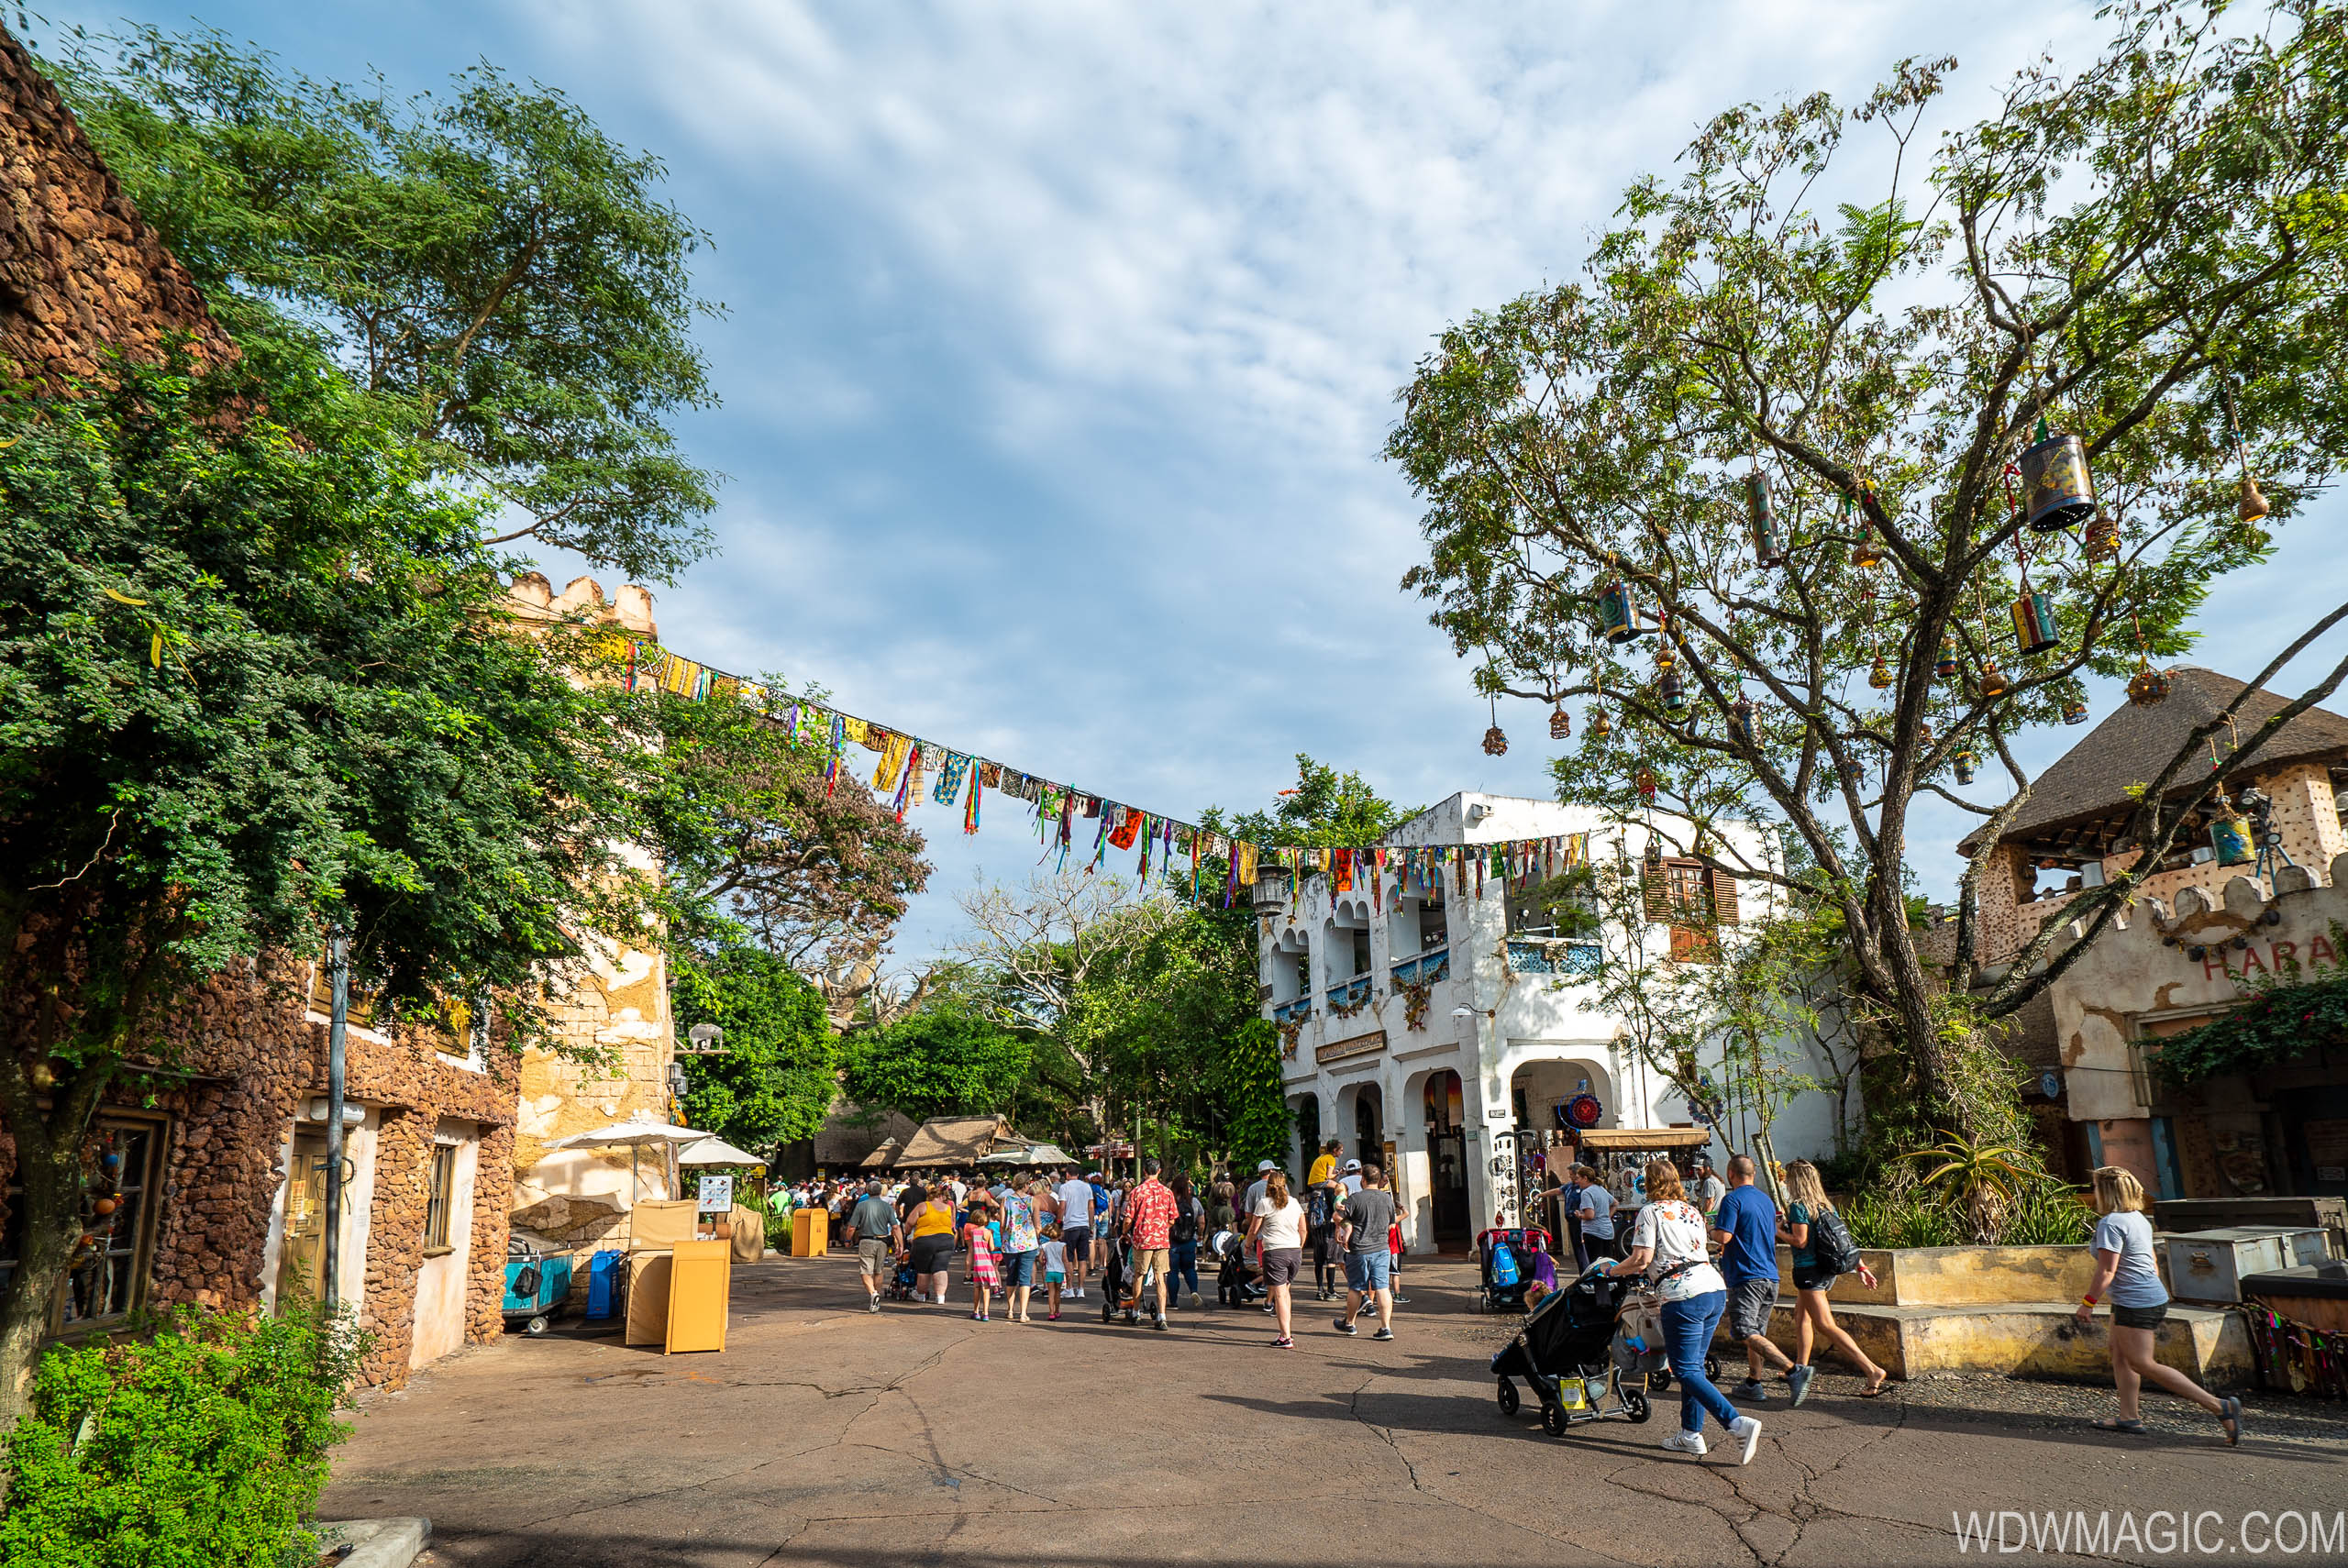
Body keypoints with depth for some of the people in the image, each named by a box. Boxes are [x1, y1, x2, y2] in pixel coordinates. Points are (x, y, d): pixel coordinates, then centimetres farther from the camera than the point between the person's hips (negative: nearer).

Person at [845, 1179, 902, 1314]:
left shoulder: (861, 1205, -4)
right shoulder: (887, 1206, 0)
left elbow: (852, 1228, -4)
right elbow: (896, 1227, -7)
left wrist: (849, 1239, 15)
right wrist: (901, 1244, -4)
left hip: (866, 1242, -2)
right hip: (882, 1242, 2)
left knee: (866, 1272, 1)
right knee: (879, 1271, 17)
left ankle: (873, 1293, -25)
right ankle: (876, 1301, 25)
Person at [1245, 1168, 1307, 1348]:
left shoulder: (1264, 1203, -2)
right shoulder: (1294, 1203, 12)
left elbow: (1253, 1230, 2)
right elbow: (1303, 1230, 15)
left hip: (1275, 1251, -5)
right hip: (1295, 1252, 5)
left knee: (1279, 1295, -4)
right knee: (1284, 1291, 19)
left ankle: (1286, 1338, -7)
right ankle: (1286, 1332, 20)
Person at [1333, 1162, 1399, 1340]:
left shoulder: (1355, 1198, -11)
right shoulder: (1387, 1198, 3)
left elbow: (1338, 1217, -10)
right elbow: (1391, 1225, 14)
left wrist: (1347, 1228, 8)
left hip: (1359, 1250, -3)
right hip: (1382, 1249, 3)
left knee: (1355, 1288, 10)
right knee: (1383, 1288, 2)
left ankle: (1349, 1323, 26)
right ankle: (1386, 1327, -3)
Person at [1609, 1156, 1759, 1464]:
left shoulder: (1651, 1211, -2)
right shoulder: (1692, 1211, 19)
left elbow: (1641, 1260, -9)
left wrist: (1612, 1271, 9)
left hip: (1683, 1295, -8)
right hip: (1715, 1288, 8)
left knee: (1686, 1370, -4)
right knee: (1694, 1365, 15)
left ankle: (1738, 1424, -17)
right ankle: (1691, 1433, 17)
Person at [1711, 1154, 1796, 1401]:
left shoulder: (1733, 1199, -11)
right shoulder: (1766, 1199, 16)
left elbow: (1724, 1236, -21)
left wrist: (1712, 1230, 3)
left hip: (1746, 1277, -9)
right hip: (1770, 1276, 9)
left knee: (1747, 1333, -13)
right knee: (1757, 1332, 15)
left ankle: (1794, 1370, -26)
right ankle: (1752, 1384, 16)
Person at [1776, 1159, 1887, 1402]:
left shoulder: (1798, 1206, -14)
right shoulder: (1826, 1205, 10)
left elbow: (1800, 1240, -21)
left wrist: (1778, 1231, -5)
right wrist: (1861, 1267, 12)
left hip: (1808, 1271, -9)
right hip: (1827, 1270, 9)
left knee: (1826, 1326, -9)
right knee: (1801, 1315, 23)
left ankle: (1873, 1371, -17)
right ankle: (1801, 1367, 30)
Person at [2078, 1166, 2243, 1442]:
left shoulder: (2110, 1223, -18)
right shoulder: (2138, 1218, 12)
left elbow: (2107, 1271, -21)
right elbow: (2153, 1263, 19)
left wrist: (2087, 1303, -14)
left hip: (2135, 1304, -10)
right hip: (2153, 1299, 10)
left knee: (2144, 1365, -6)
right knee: (2120, 1356, 15)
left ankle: (2219, 1407, -7)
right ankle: (2129, 1417, 18)